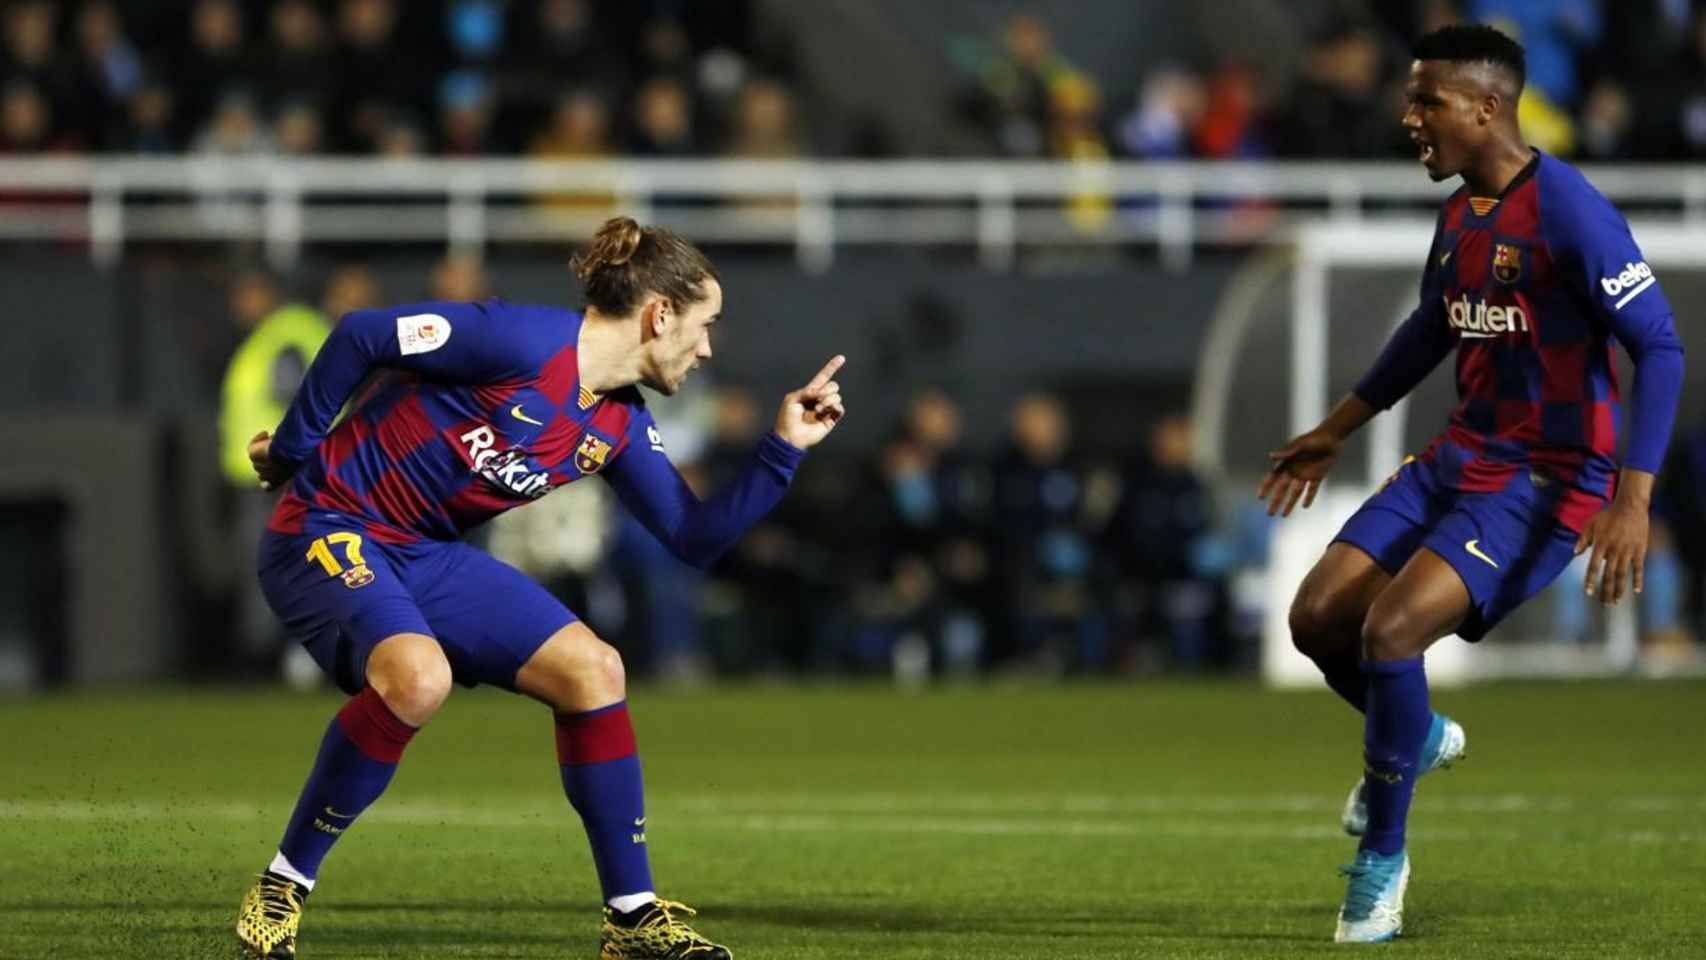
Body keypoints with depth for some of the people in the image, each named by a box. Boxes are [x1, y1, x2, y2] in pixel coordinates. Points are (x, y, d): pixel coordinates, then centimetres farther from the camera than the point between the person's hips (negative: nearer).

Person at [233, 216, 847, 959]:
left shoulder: (620, 426, 6)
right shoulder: (525, 343, -22)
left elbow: (697, 538, 11)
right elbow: (359, 336, -20)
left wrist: (783, 450, 2)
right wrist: (294, 454, -10)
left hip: (425, 557, 9)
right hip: (328, 529, -9)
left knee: (592, 670, -1)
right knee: (418, 677, -35)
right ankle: (283, 886, -18)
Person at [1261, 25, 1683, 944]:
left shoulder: (1568, 211, -19)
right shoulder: (1460, 214, 7)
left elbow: (1659, 347, -19)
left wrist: (1632, 499, -27)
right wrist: (1335, 432, 30)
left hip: (1545, 480, -8)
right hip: (1460, 457, 8)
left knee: (1389, 629, -22)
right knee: (1317, 616, -1)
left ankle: (1382, 855, -3)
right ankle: (1419, 737, 30)